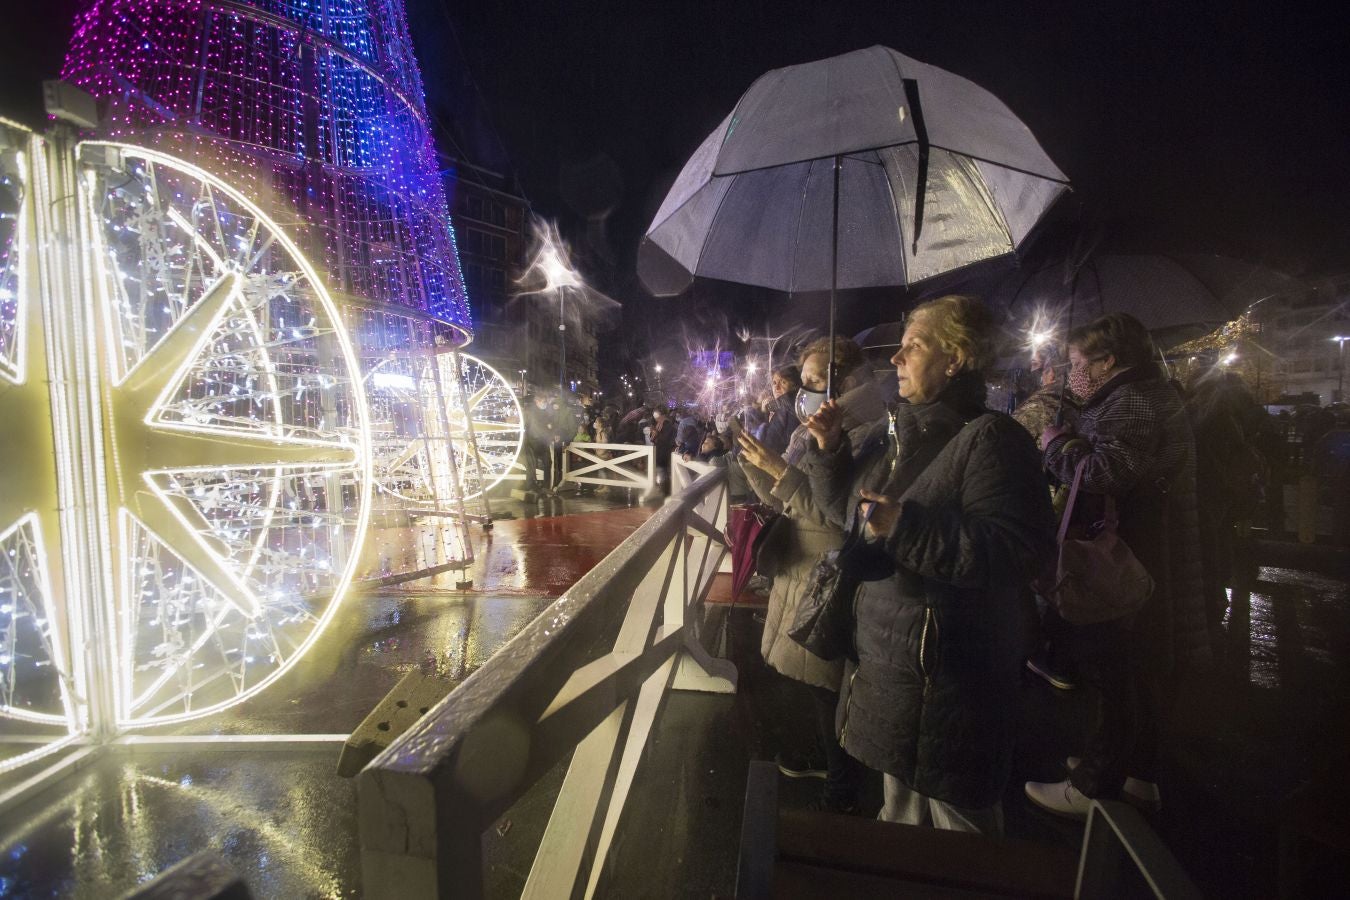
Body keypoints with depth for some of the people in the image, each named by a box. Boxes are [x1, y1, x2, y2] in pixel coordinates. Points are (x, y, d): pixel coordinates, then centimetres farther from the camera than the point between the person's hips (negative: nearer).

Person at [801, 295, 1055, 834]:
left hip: (950, 675, -8)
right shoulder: (895, 434, 7)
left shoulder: (990, 439, -18)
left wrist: (908, 527, -29)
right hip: (890, 654, 9)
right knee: (899, 805, 28)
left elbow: (1019, 553, -26)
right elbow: (849, 507, 15)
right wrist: (830, 449, 1)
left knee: (958, 815, 12)